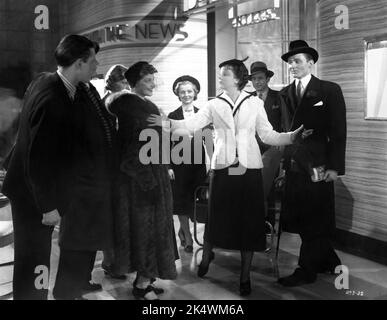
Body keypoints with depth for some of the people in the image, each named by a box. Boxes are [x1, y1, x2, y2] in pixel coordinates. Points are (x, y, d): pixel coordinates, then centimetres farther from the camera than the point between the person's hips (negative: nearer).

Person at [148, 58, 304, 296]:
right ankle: (206, 255, 34)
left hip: (249, 168, 0)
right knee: (217, 216, 4)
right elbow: (191, 125, -4)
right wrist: (166, 123, -18)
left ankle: (245, 276, 16)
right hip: (223, 167, 0)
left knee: (249, 220, 3)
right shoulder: (214, 105, 6)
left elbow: (267, 135, 5)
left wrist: (294, 136, -7)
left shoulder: (255, 103, 5)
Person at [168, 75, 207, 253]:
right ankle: (188, 237, 11)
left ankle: (183, 230, 26)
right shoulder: (173, 116, 0)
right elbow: (168, 143, -1)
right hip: (180, 163, -2)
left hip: (198, 162, 2)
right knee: (181, 199, 2)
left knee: (196, 199, 5)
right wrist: (168, 166, -7)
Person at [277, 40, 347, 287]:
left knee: (313, 222, 3)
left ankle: (306, 271, 14)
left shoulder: (329, 91, -2)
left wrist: (334, 167, -12)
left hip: (317, 167, -5)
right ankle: (329, 261, 28)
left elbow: (338, 132, -6)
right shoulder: (285, 94, 11)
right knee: (297, 218, 10)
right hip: (293, 167, 5)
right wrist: (281, 161, -1)